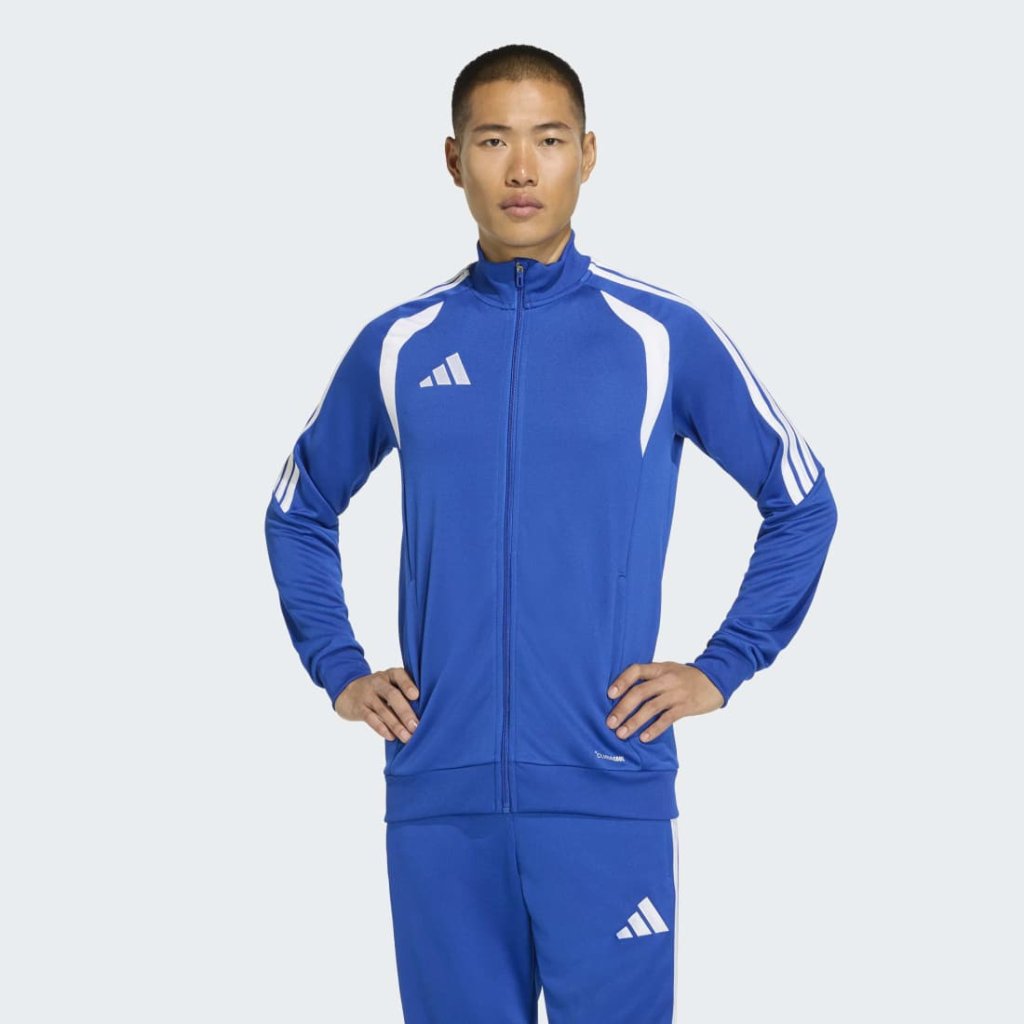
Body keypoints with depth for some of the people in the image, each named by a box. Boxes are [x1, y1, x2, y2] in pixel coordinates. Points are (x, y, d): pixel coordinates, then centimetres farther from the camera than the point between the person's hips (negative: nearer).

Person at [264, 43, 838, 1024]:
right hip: (440, 800, 2)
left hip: (610, 798, -2)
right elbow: (298, 512, 20)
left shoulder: (666, 337, 0)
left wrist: (720, 669, 2)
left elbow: (802, 505, 8)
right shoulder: (397, 346, 6)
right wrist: (339, 671, 10)